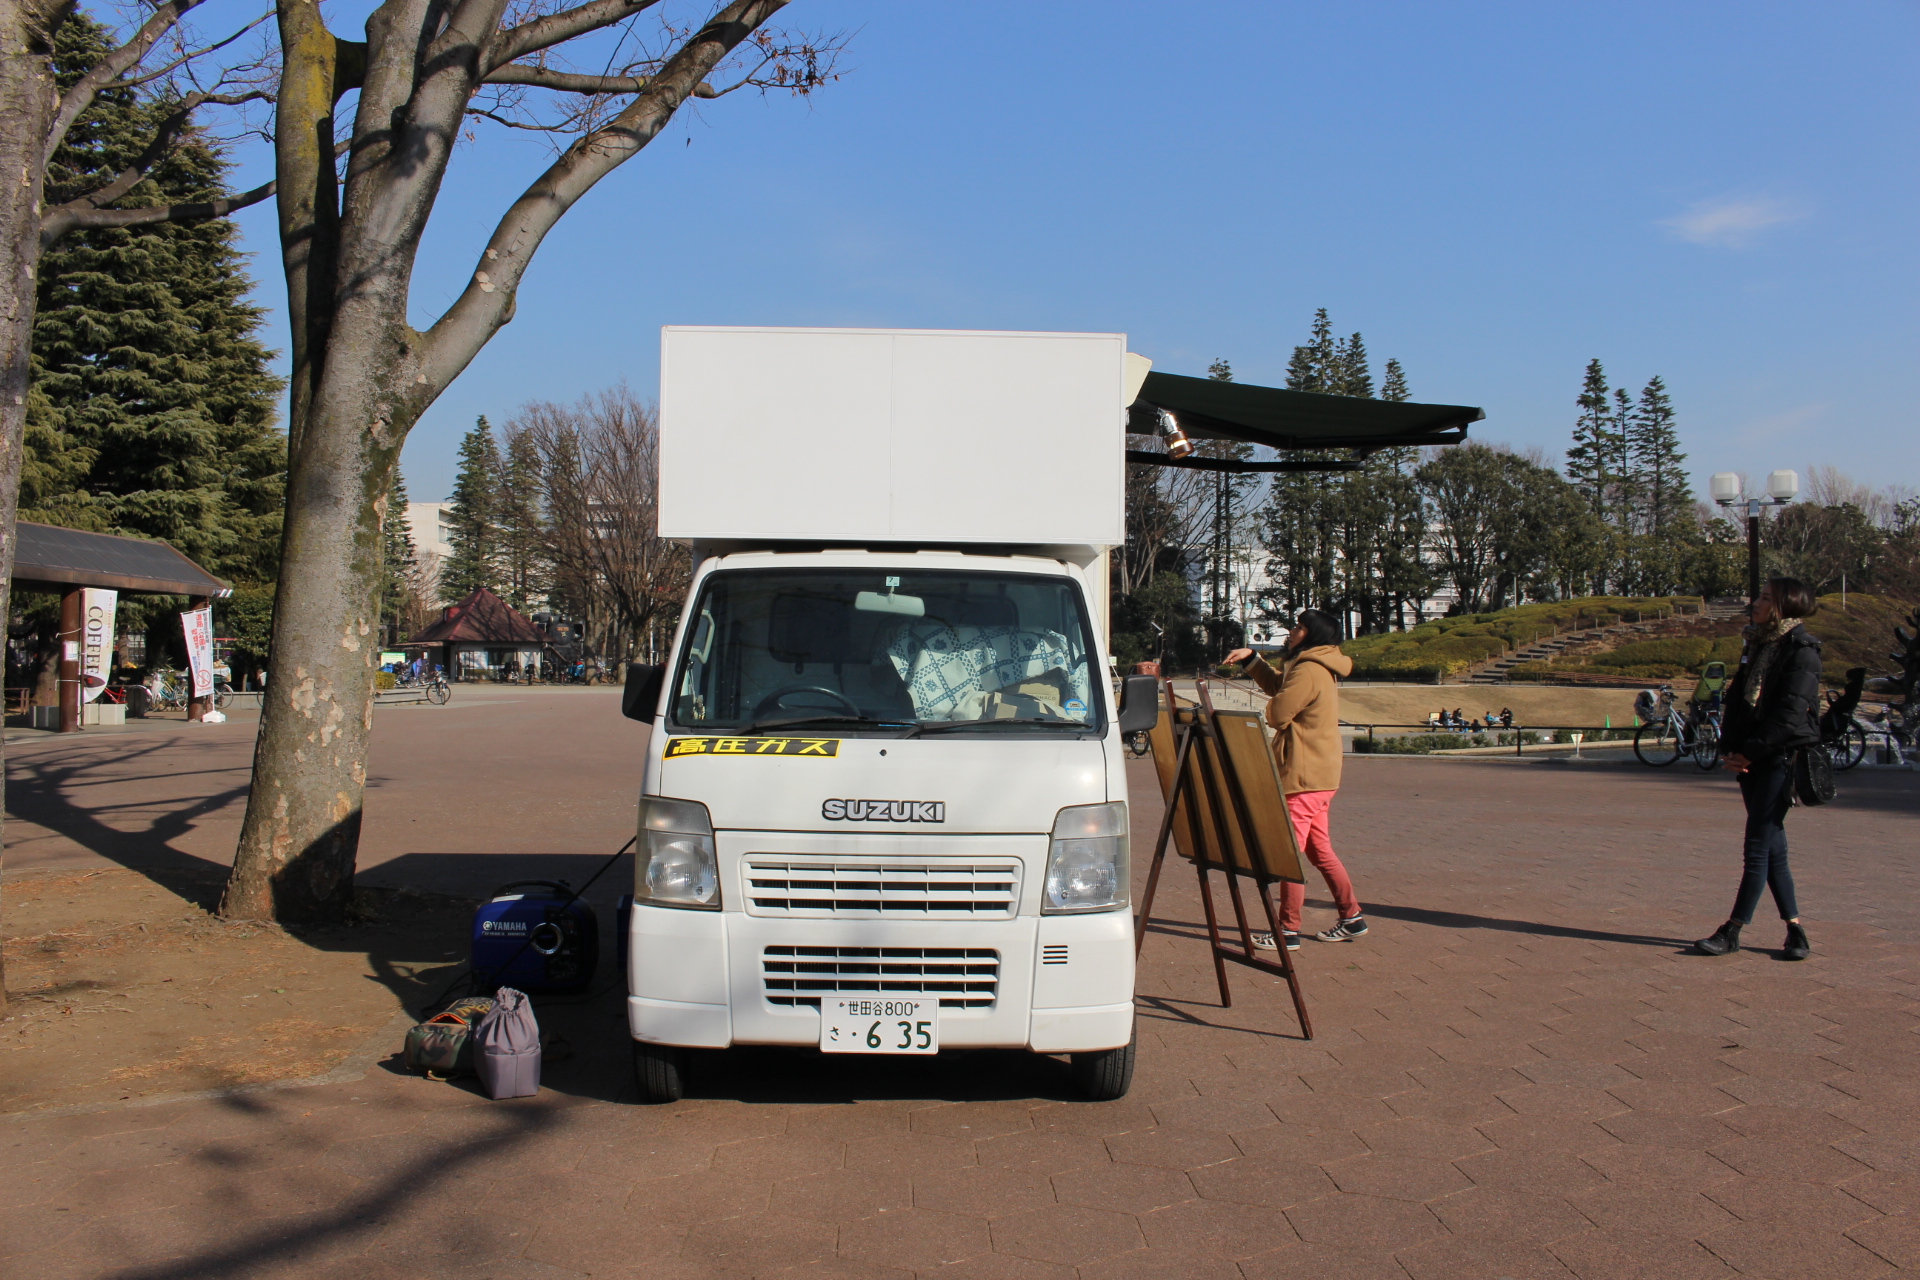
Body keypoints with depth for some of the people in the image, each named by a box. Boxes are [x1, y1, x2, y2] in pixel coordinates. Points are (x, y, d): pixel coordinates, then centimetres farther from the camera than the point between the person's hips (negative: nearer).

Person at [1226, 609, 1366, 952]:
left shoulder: (1308, 671, -16)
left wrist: (1273, 703, 5)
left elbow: (1277, 714, -16)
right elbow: (1275, 685, 26)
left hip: (1303, 775, -10)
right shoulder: (1320, 668, 16)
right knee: (1318, 847, 16)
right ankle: (1352, 917, 20)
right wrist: (1250, 659, 17)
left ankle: (1288, 931, -3)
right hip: (1322, 773, 10)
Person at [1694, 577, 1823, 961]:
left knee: (1759, 846, -6)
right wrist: (1729, 748, 1)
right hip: (1751, 758, 8)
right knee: (1771, 847, 9)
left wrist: (1750, 751, -14)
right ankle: (1795, 930, 16)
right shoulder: (1756, 645, 15)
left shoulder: (1802, 649, -9)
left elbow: (1791, 714, -16)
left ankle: (1733, 930, -3)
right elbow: (1737, 698, 14)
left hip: (1782, 757, -8)